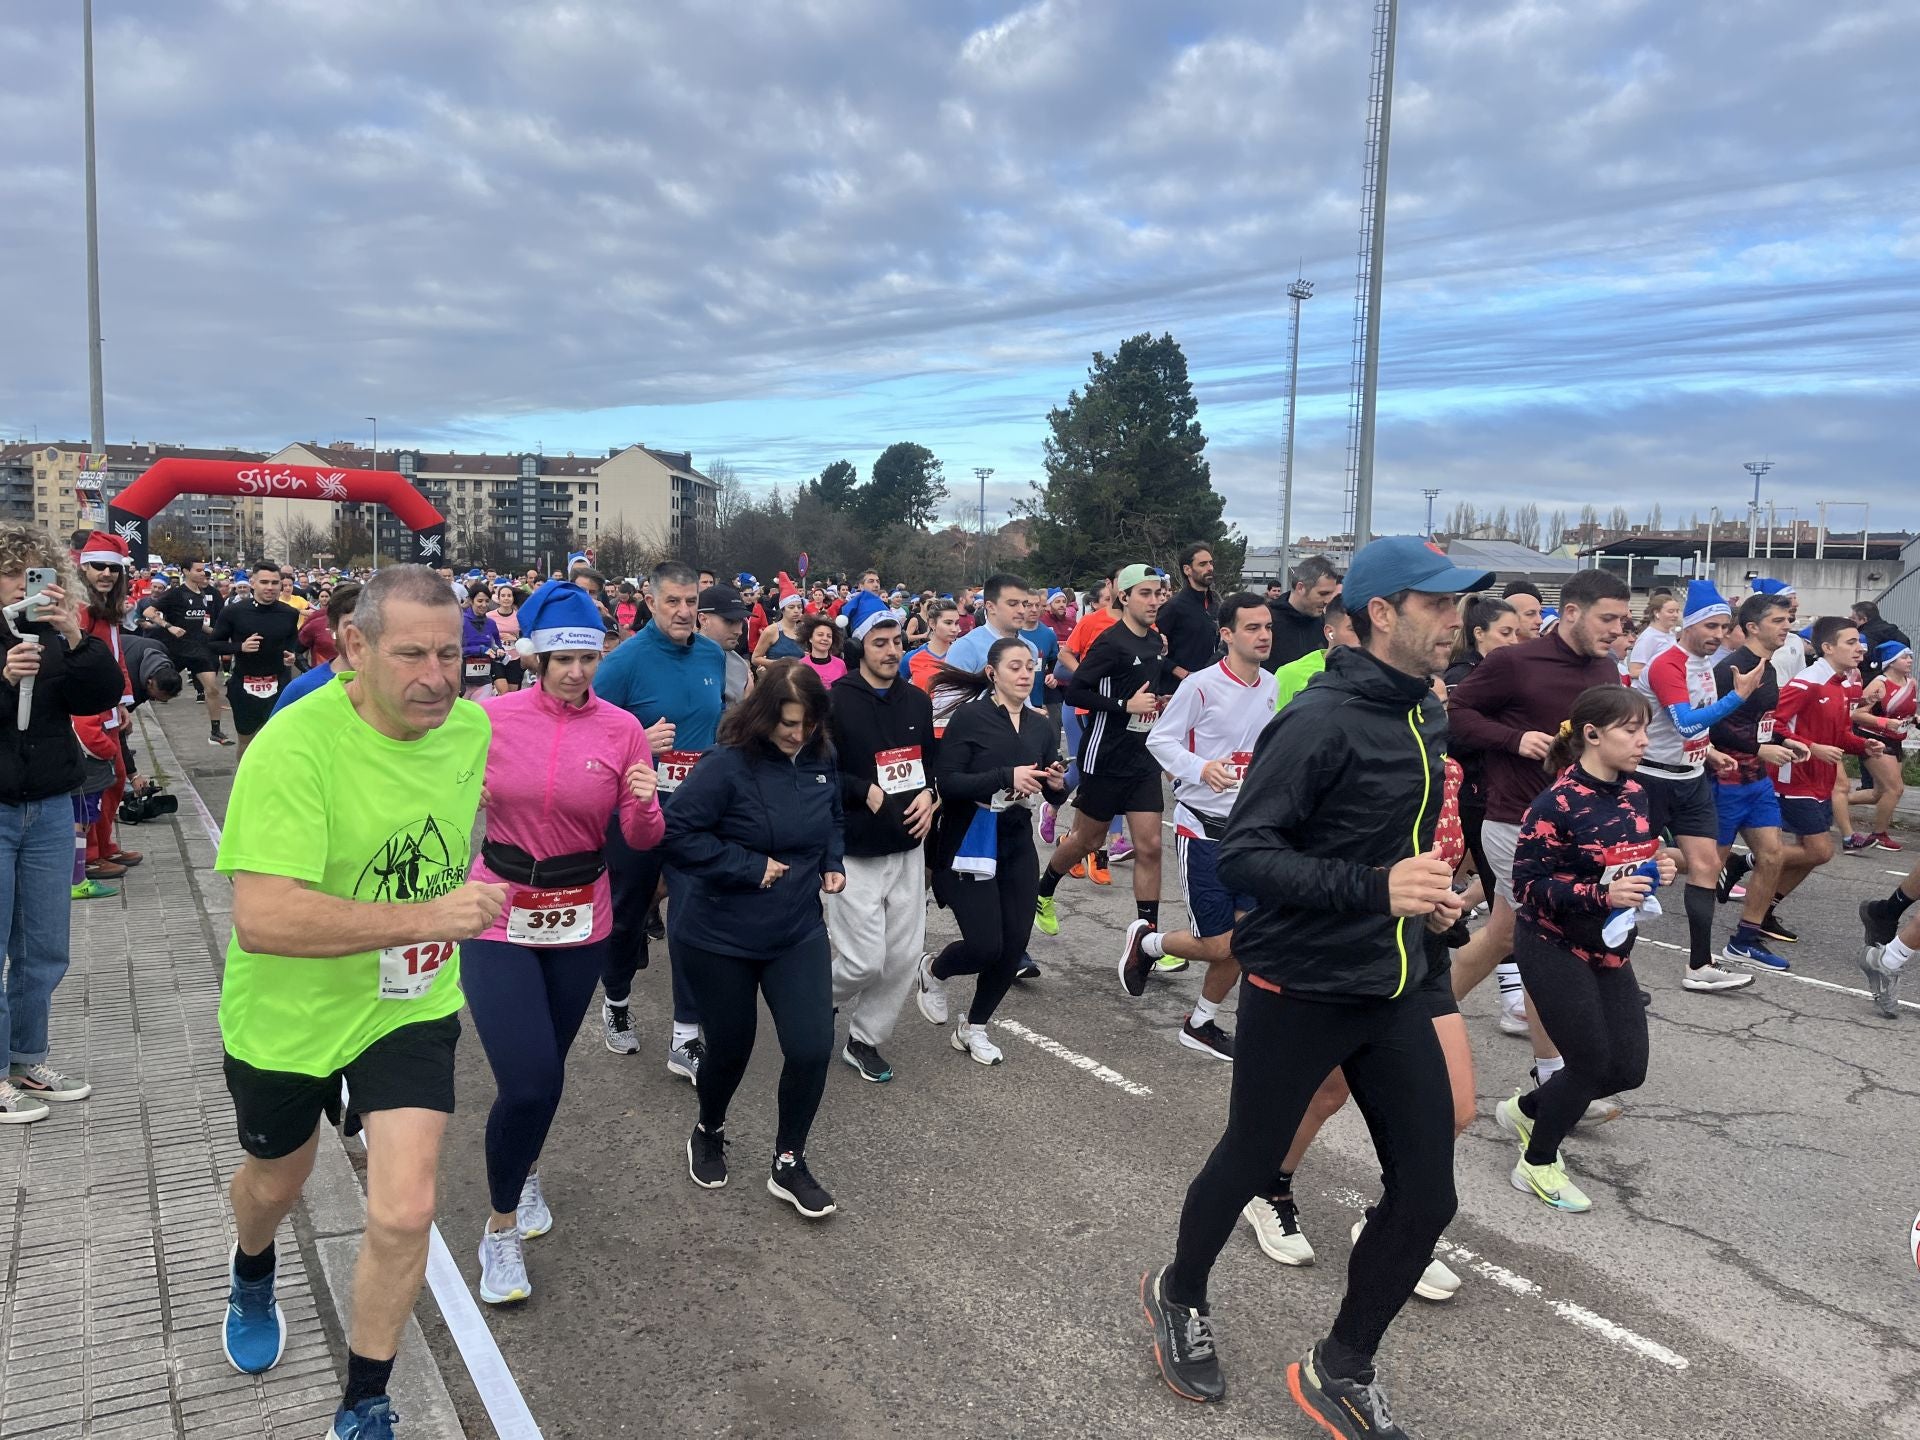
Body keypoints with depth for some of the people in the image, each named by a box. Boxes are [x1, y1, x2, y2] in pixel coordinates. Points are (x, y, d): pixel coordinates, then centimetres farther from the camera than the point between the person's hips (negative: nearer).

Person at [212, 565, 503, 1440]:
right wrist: (425, 916, -39)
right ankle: (251, 1277, 63)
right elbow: (261, 917, -38)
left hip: (412, 1007, 2)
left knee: (403, 1215, -8)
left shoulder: (472, 726, -11)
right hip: (289, 1014, -2)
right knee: (275, 1183, 25)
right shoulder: (296, 745, -30)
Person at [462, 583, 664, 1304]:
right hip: (498, 919, -2)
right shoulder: (491, 718, -9)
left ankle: (523, 1171, 51)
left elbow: (641, 838, -5)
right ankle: (502, 1224, 16)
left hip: (580, 922, 2)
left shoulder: (622, 729, -6)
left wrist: (645, 804, -26)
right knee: (528, 1082, -11)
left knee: (545, 1073, 19)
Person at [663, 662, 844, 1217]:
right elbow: (677, 834, -24)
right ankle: (708, 1134, 44)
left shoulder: (821, 761, -2)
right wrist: (752, 867, -23)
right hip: (719, 936, -4)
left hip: (798, 931, 4)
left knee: (813, 1046, -4)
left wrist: (833, 863, 1)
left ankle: (788, 1164, 18)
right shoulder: (727, 765, -21)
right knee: (730, 1046, 12)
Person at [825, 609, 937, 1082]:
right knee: (864, 961, -7)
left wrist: (928, 793, 0)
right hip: (854, 851, -6)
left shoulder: (918, 700, 8)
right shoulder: (835, 702, -10)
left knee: (903, 956, 7)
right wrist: (865, 792, -17)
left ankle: (865, 1040, 26)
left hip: (908, 847, 6)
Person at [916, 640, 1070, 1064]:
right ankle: (933, 970, 25)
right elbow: (946, 783, -18)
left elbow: (1055, 793, 12)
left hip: (1017, 846, 6)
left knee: (1015, 944, 2)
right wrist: (1007, 777, -27)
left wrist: (1058, 784, -12)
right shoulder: (968, 717, -10)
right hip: (969, 846, -5)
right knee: (985, 945, -10)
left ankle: (974, 1028, 24)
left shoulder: (1041, 725, 6)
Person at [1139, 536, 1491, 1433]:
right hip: (1300, 989, -7)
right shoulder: (1322, 720, -21)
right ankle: (1180, 1296, 44)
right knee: (1248, 1164, 14)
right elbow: (1242, 855, -25)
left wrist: (1427, 893, 5)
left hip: (1392, 989, 7)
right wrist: (1375, 888, -32)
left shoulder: (1428, 715, 6)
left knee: (1427, 1195, 6)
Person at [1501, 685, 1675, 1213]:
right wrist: (1603, 895, -30)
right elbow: (1528, 884, -21)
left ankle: (1524, 1109, 32)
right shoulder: (1558, 804, -21)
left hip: (1610, 949, 8)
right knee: (1590, 1063, -3)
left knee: (1627, 1068, 8)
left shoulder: (1633, 794, 2)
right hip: (1553, 947, -8)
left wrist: (1658, 869, -5)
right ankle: (1536, 1165, 20)